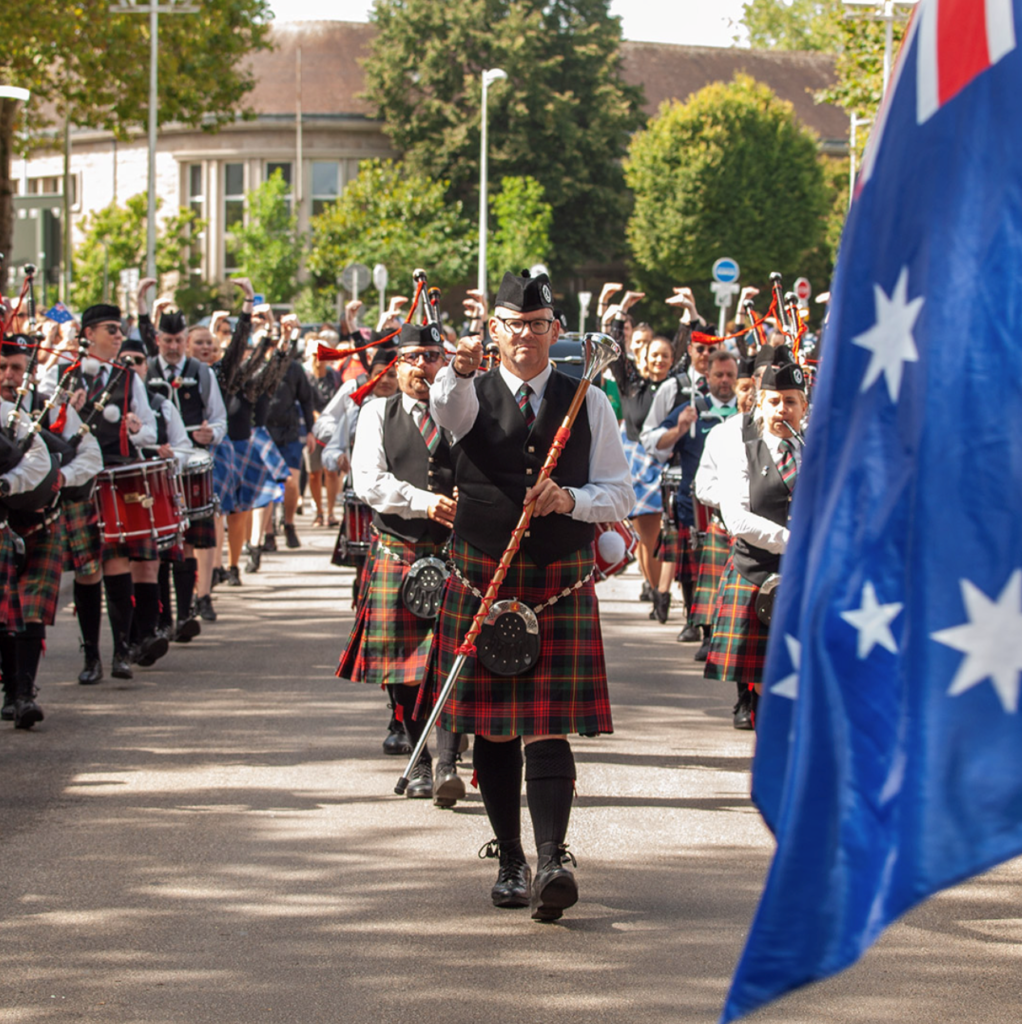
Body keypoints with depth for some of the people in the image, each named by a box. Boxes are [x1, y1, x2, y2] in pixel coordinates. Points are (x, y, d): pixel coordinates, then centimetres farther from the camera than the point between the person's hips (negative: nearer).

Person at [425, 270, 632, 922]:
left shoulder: (589, 403, 7)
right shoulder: (473, 393, 5)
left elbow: (620, 495, 6)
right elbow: (446, 407, -21)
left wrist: (570, 498, -15)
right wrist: (461, 371, -44)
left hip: (562, 583, -1)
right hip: (481, 579, 1)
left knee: (549, 727, -10)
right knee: (490, 727, 7)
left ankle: (553, 861, -17)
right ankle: (510, 860, 18)